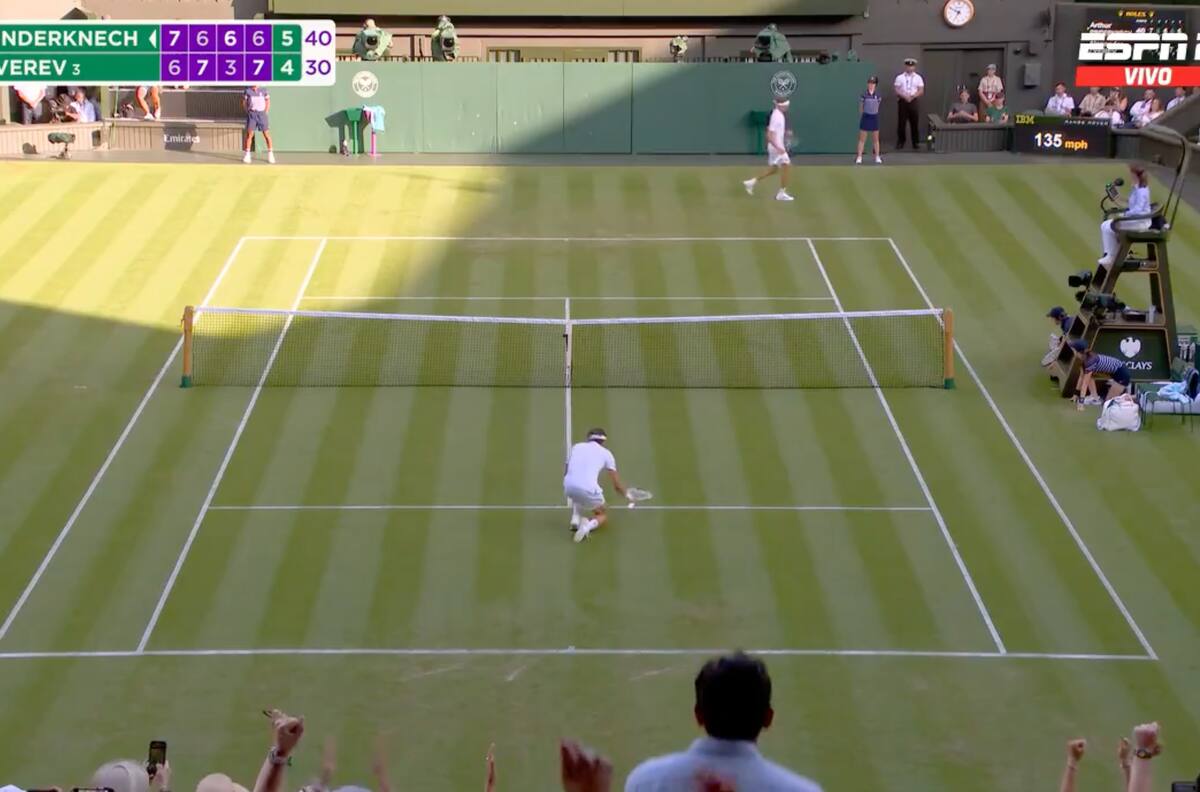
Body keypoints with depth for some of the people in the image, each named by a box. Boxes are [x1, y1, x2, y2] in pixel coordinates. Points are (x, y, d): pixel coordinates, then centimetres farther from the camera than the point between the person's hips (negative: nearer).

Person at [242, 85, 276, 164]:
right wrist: (248, 112, 1)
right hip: (251, 114, -1)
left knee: (266, 134, -2)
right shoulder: (247, 91, 4)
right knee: (249, 134, -5)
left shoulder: (263, 91, 7)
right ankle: (247, 154, 2)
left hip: (262, 114, 1)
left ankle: (270, 155, 5)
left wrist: (266, 112, 7)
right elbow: (244, 103, 11)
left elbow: (268, 102, 15)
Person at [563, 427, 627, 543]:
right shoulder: (606, 453, 17)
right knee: (602, 515, 23)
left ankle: (575, 519, 16)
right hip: (588, 489, -3)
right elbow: (617, 485, 19)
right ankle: (588, 526, -9)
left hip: (568, 487, 3)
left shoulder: (576, 447, 24)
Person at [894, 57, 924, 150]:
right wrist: (904, 96, -16)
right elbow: (897, 90, -1)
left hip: (914, 101, 1)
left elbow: (921, 91, 3)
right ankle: (900, 142, 8)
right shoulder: (900, 77, 6)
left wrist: (913, 96, -14)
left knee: (915, 122, 2)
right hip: (903, 101, -1)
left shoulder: (918, 78, 8)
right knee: (901, 122, -1)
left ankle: (916, 142, 10)